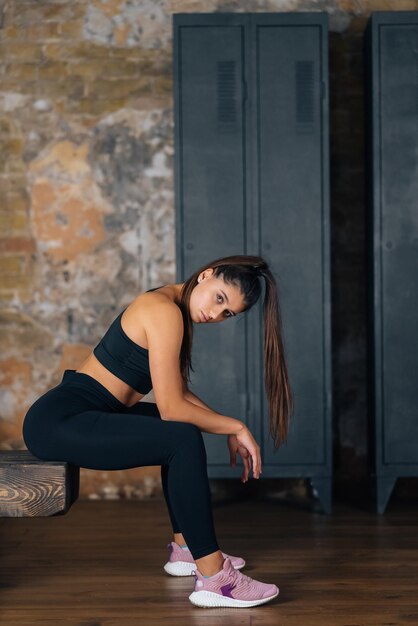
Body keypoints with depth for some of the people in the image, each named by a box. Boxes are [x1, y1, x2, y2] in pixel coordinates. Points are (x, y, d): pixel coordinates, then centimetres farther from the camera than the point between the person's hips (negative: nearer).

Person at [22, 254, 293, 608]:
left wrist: (228, 430, 9)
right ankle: (214, 579, -19)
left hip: (78, 414, 11)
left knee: (178, 432, 24)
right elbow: (171, 408, -20)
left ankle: (185, 549, 27)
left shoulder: (172, 306, 11)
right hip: (59, 423, -11)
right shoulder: (165, 311, -18)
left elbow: (179, 392, 17)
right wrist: (236, 427, -9)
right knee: (183, 440, -24)